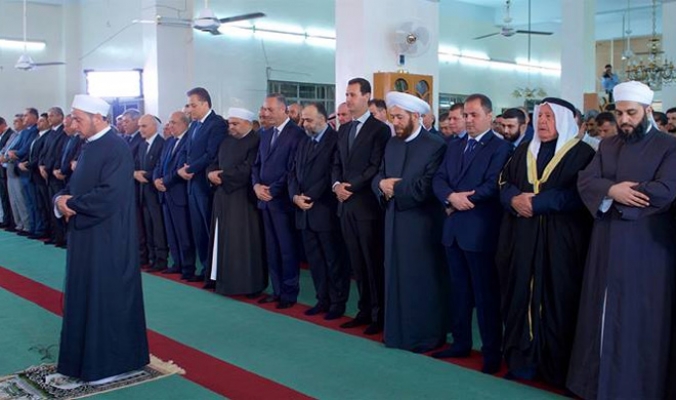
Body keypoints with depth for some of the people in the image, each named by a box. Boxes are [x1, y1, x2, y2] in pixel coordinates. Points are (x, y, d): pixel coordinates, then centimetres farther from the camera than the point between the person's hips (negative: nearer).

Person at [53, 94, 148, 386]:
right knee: (84, 296, 16)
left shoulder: (116, 149, -16)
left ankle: (112, 363, 12)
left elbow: (109, 195, -25)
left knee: (107, 298, 0)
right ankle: (86, 356, 29)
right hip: (85, 234, 9)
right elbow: (74, 186, 16)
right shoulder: (89, 147, 12)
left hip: (108, 239, -9)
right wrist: (61, 201, -6)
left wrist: (70, 204, -14)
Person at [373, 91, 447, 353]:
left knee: (422, 280, 3)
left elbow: (426, 187, -21)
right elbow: (377, 178, 9)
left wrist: (395, 188, -12)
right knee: (396, 278, 13)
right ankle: (397, 331, 25)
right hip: (394, 221, 7)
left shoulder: (435, 145, -12)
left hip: (421, 224, -7)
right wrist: (382, 184, -14)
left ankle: (426, 336, 16)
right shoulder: (392, 144, 12)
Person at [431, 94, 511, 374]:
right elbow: (438, 179, 6)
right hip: (453, 228, 7)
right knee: (458, 290, 15)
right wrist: (451, 197, -13)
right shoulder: (454, 147, 16)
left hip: (480, 230, -7)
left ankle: (492, 351, 10)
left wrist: (463, 199, -14)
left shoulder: (500, 148, -6)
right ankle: (461, 342, 26)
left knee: (485, 293, 0)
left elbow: (493, 185, -17)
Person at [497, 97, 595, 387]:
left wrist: (536, 202, -17)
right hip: (520, 238, 5)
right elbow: (504, 182, 10)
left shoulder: (582, 154, -1)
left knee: (555, 300, 0)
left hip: (559, 240, -5)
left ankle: (555, 367, 10)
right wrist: (515, 199, -12)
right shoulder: (523, 152, 16)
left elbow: (578, 195, -13)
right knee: (522, 296, 5)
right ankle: (523, 360, 15)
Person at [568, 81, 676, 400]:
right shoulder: (607, 146, 12)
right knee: (603, 314, 10)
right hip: (607, 244, 5)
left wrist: (613, 193, -11)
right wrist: (612, 190, -20)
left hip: (646, 246, -4)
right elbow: (585, 181, -1)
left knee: (640, 319, 3)